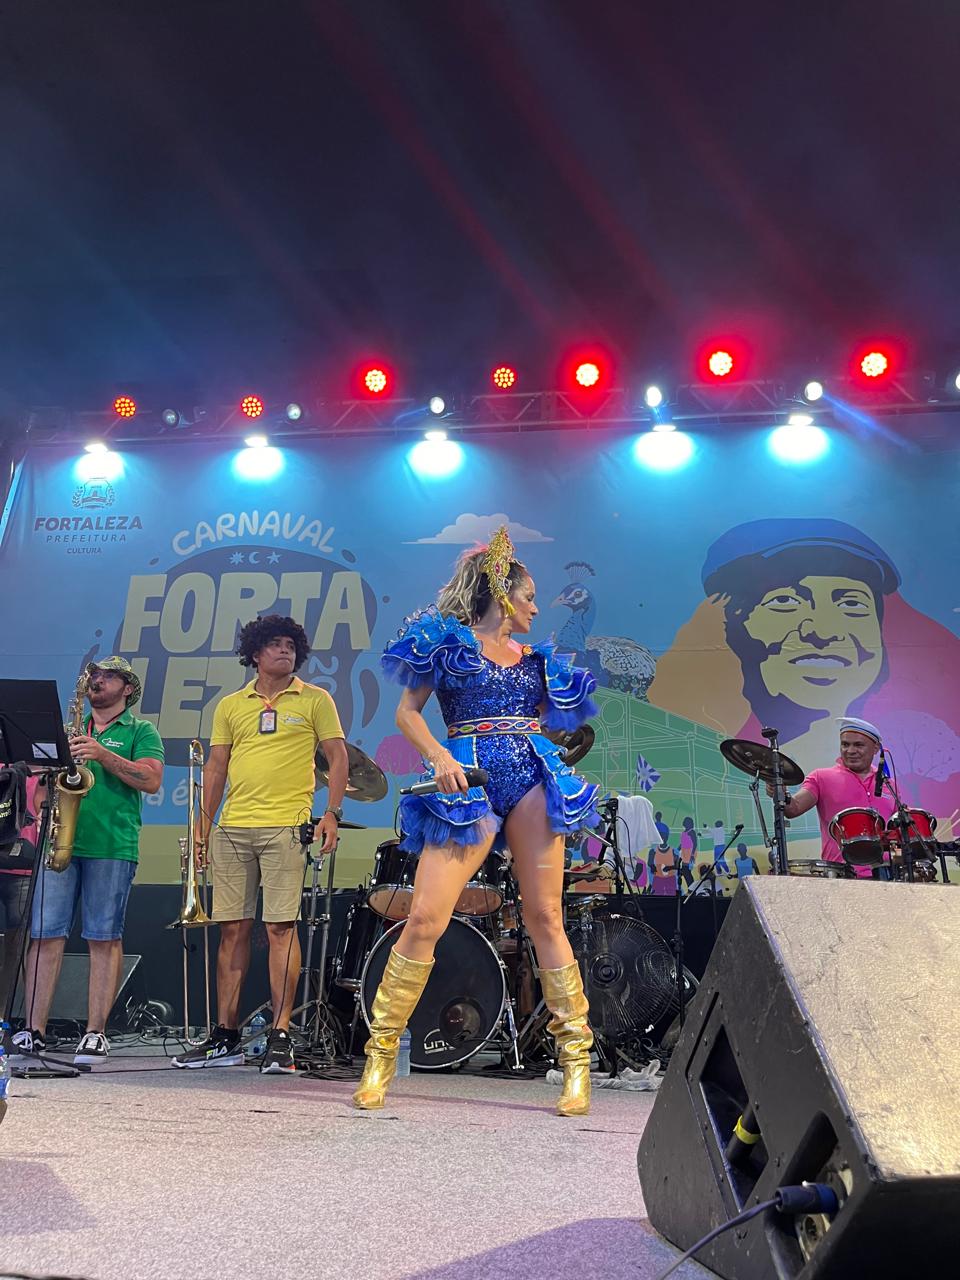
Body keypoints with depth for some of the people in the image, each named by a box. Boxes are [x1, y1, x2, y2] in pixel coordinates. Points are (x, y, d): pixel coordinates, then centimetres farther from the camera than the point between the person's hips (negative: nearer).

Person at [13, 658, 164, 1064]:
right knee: (45, 934, 1)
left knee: (104, 938, -2)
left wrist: (103, 755, -14)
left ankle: (95, 1034, 4)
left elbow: (152, 780, -6)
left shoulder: (141, 732, 8)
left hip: (112, 846, -4)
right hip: (59, 840, 4)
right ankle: (33, 1030, 8)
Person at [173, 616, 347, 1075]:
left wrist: (332, 814, -8)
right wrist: (204, 822, 8)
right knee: (233, 928, 7)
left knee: (280, 926, -6)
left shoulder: (315, 700, 7)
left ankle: (280, 1037, 1)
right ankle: (225, 1037, 16)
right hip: (232, 828, 4)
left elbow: (337, 757, 3)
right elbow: (216, 766, 16)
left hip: (285, 827, -3)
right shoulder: (231, 705, 16)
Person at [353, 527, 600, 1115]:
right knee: (424, 920, -8)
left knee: (546, 919, 2)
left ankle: (577, 1059, 11)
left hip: (534, 780, 4)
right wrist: (439, 755, -12)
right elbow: (407, 712, 3)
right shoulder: (448, 638, 8)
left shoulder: (534, 658, 21)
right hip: (468, 781, -4)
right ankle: (381, 1055, 8)